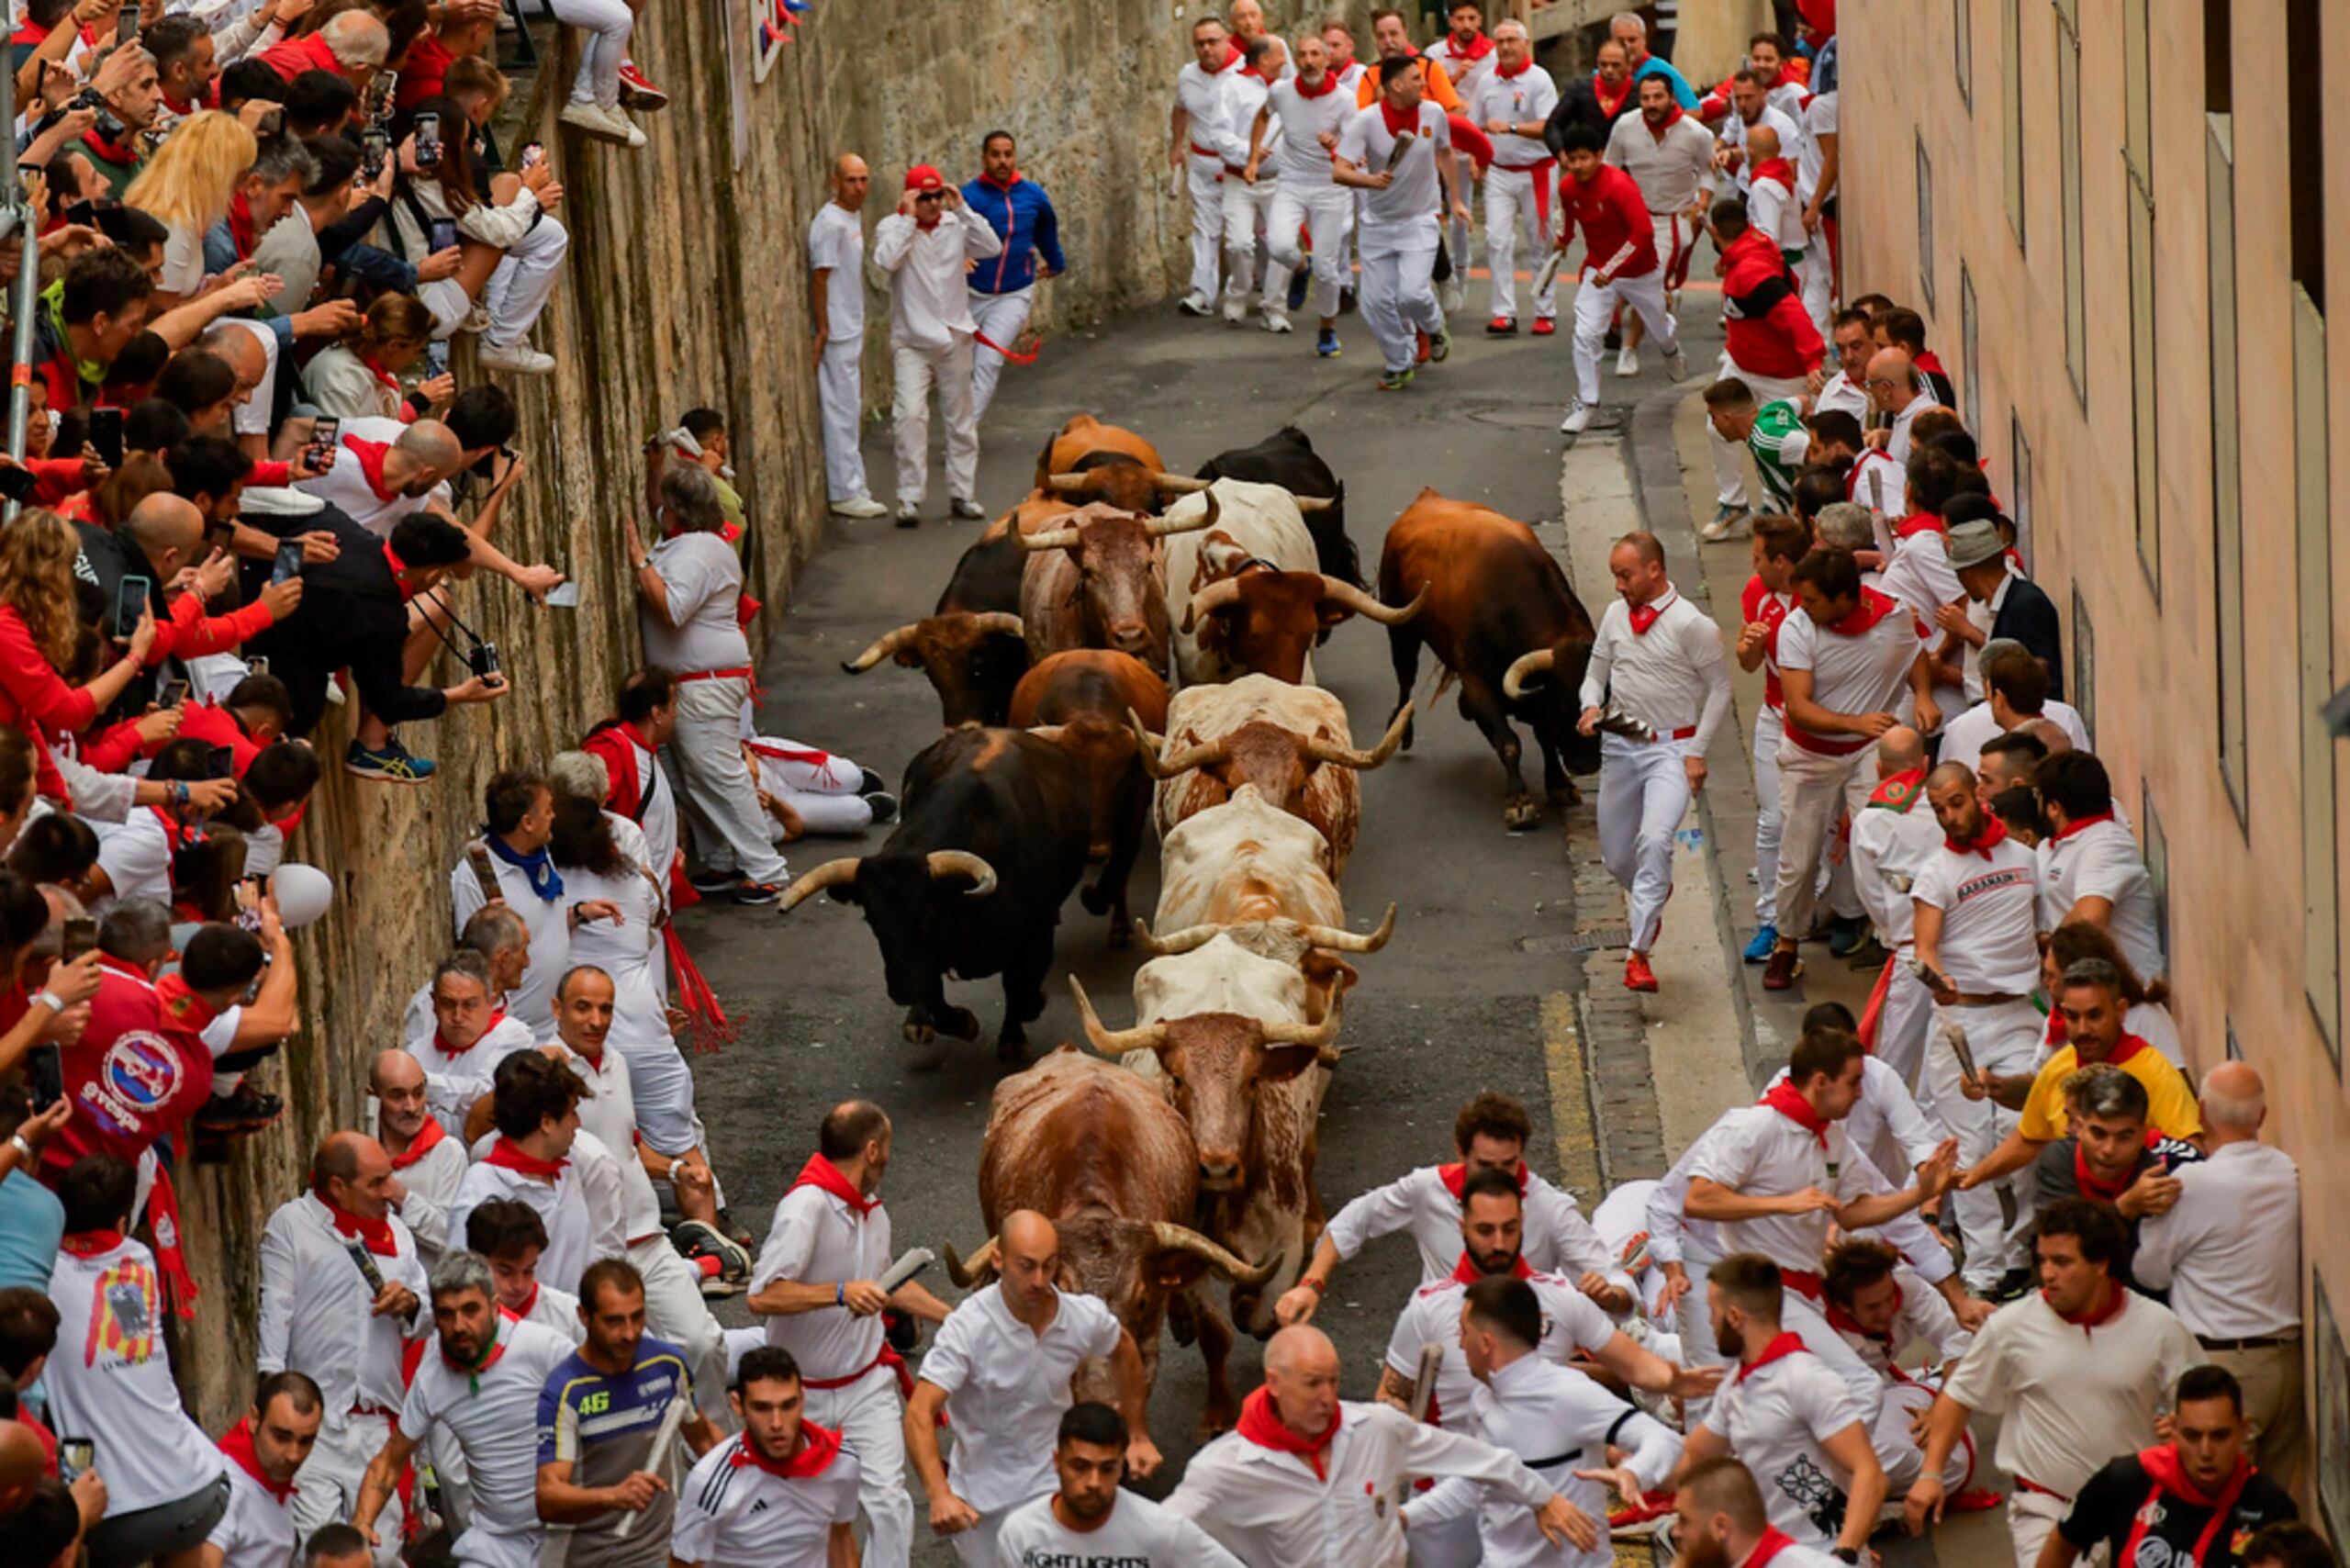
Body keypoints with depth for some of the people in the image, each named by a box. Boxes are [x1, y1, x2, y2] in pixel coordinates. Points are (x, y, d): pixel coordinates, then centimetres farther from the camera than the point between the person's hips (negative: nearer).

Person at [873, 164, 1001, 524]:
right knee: (910, 414, -17)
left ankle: (962, 494, 22)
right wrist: (908, 219, -19)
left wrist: (962, 210, -12)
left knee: (960, 419, 11)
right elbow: (886, 260, -24)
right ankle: (909, 498, -14)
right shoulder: (892, 228, -4)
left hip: (954, 338, 4)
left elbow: (993, 247, -10)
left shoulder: (956, 225, 3)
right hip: (911, 340, -4)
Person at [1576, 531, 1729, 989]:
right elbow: (1597, 670, 17)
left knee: (1655, 840, -25)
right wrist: (1592, 706, -6)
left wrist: (1697, 752, -8)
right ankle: (1654, 892, 47)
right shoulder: (1615, 615, 6)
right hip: (1620, 746, 6)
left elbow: (1719, 686, -4)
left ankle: (1638, 953, -24)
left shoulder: (1690, 623, -10)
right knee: (1617, 856, 12)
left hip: (1671, 748, -6)